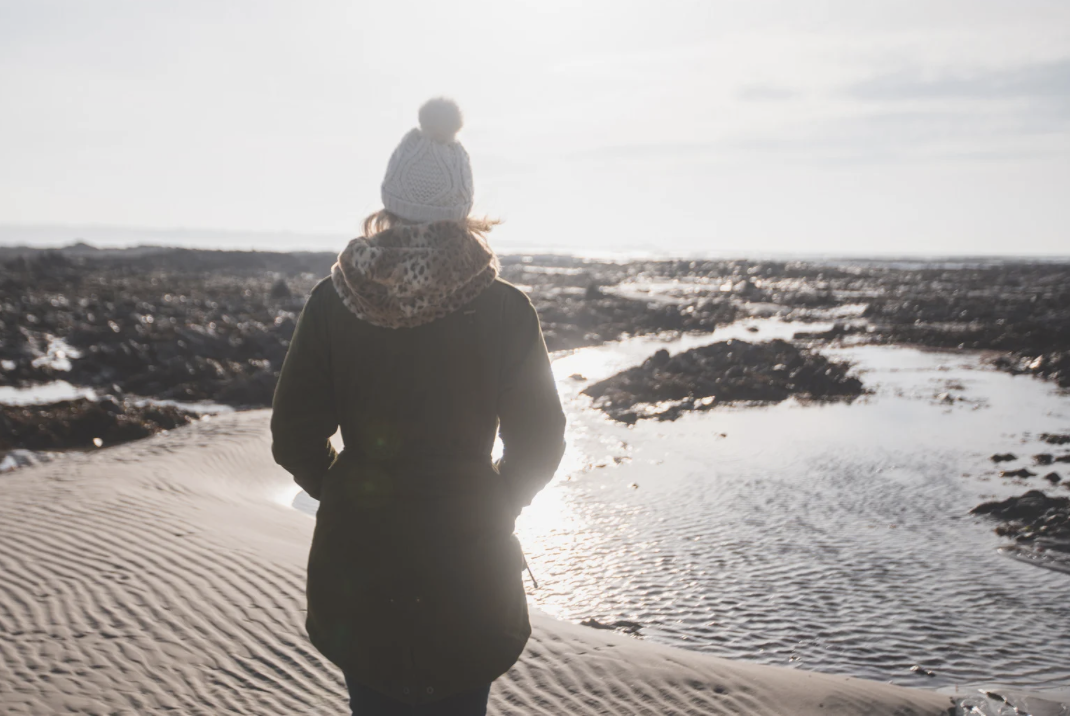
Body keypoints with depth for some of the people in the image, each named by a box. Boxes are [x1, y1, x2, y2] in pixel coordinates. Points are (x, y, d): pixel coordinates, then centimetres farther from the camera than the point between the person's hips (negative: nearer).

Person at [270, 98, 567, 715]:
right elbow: (540, 443, -5)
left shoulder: (334, 300, -8)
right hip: (468, 558, -1)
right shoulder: (505, 309, -12)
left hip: (356, 556, 2)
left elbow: (295, 439, -4)